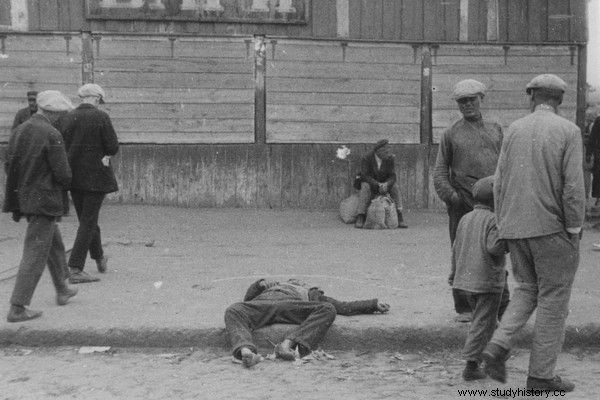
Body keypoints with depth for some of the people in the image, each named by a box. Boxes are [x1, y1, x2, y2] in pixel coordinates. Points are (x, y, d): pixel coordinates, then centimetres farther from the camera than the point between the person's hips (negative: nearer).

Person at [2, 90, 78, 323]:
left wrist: (22, 188, 17)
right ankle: (17, 308, -1)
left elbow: (9, 166, 9)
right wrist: (64, 185, 4)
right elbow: (63, 174, -18)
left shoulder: (19, 131, 5)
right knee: (35, 254, -2)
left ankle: (62, 290, 38)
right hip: (44, 201, -8)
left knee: (55, 244, 24)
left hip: (23, 197, 8)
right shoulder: (52, 135, -18)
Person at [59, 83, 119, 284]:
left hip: (74, 176, 6)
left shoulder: (66, 118, 3)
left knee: (87, 218, 19)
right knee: (88, 221, -1)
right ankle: (75, 269, -5)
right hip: (96, 176, -5)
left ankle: (99, 259, 37)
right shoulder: (101, 117, -11)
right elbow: (113, 147, -12)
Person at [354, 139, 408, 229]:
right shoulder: (366, 159, -21)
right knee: (366, 187, -36)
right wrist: (378, 185, -43)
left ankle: (399, 218, -30)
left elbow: (392, 177, -17)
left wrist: (386, 185, -40)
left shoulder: (390, 159, -13)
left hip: (384, 184, 2)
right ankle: (360, 219, -42)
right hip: (369, 183, -2)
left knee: (394, 187, -27)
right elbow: (364, 176, -29)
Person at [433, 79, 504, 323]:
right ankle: (463, 308, 14)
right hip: (462, 206, -2)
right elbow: (440, 170, 6)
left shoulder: (496, 130, 15)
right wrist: (448, 194, -11)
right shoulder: (451, 134, 8)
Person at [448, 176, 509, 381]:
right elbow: (494, 247, -23)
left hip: (466, 278, 7)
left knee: (479, 317, 22)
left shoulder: (465, 219, 10)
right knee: (483, 322, -1)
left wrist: (454, 273, 25)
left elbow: (456, 248, 15)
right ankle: (471, 365, -2)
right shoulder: (493, 220, -12)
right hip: (488, 280, -7)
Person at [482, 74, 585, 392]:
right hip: (552, 228, -5)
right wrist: (574, 233, -7)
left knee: (528, 291, 19)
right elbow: (573, 186, -14)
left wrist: (503, 228, 12)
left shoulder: (514, 130, 5)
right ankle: (541, 375, 9)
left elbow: (500, 183, 4)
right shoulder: (569, 131, -7)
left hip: (516, 228, 5)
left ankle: (498, 347, 1)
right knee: (553, 301, 5)